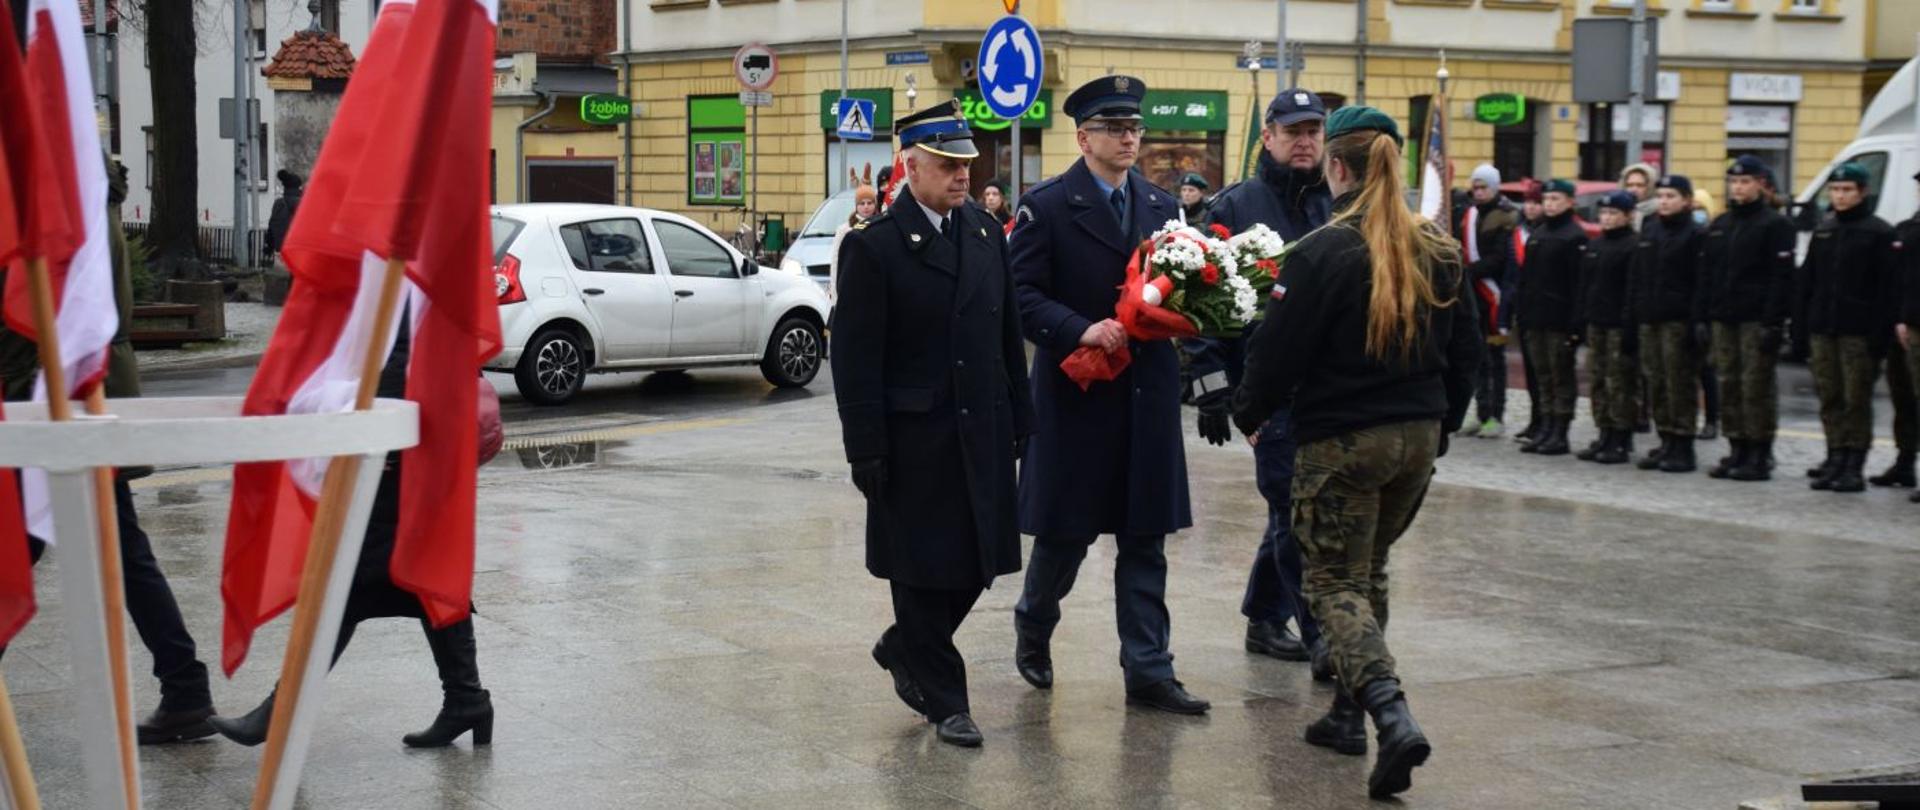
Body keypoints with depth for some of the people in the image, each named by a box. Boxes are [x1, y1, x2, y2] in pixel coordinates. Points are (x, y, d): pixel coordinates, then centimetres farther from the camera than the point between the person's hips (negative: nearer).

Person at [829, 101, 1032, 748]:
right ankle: (943, 698, 17)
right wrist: (866, 451, -13)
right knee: (924, 570, 4)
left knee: (976, 563, 10)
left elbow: (1009, 334, 14)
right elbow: (856, 359, -10)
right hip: (915, 439, -5)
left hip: (982, 432, 5)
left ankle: (904, 651, 34)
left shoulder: (987, 232, 9)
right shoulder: (873, 246, -9)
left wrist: (1020, 418, 9)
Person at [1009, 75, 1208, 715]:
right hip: (1076, 392, -4)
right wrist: (1082, 331, -23)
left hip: (1147, 396, 4)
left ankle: (1148, 672, 9)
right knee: (1064, 531, 7)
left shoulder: (1161, 207, 12)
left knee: (1145, 537, 5)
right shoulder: (1046, 207, -6)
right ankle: (1034, 624, 35)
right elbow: (1023, 295, -11)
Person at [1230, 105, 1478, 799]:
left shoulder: (1321, 252, -15)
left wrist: (1248, 413, 5)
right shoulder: (1438, 253, 4)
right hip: (1419, 438, 6)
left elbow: (1279, 351, -12)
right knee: (1369, 571, 21)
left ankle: (1392, 714, -19)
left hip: (1342, 442, -6)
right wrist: (1442, 421, 24)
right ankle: (1349, 713, 28)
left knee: (1337, 583, 1)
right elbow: (1466, 348, 11)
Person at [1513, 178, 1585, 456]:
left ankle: (1560, 435, 2)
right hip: (1534, 318, 7)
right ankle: (1545, 430, 16)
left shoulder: (1574, 236, -8)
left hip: (1560, 319, -7)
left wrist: (1576, 323, -19)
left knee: (1562, 378, -1)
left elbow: (1579, 282, -13)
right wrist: (1521, 313, 12)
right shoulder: (1536, 235, 16)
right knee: (1543, 377, 11)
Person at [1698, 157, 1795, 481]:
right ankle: (1738, 451, 14)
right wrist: (1702, 318, 10)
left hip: (1757, 320, -7)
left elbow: (1782, 278, -10)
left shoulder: (1775, 224, -4)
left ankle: (1760, 457, -2)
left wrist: (1773, 323, -17)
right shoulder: (1718, 225, 17)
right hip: (1724, 320, 7)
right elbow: (1706, 275, 18)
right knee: (1729, 386, 7)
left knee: (1757, 387, -6)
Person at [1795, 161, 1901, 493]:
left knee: (1856, 400, -3)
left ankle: (1854, 468, 1)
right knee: (1830, 398, 7)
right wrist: (1802, 320, 8)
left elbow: (1887, 288, -8)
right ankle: (1835, 460, 14)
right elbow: (1807, 280, 17)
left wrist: (1880, 333, -15)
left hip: (1858, 330, -6)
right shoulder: (1823, 232, 15)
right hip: (1822, 329, 6)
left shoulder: (1879, 233, -3)